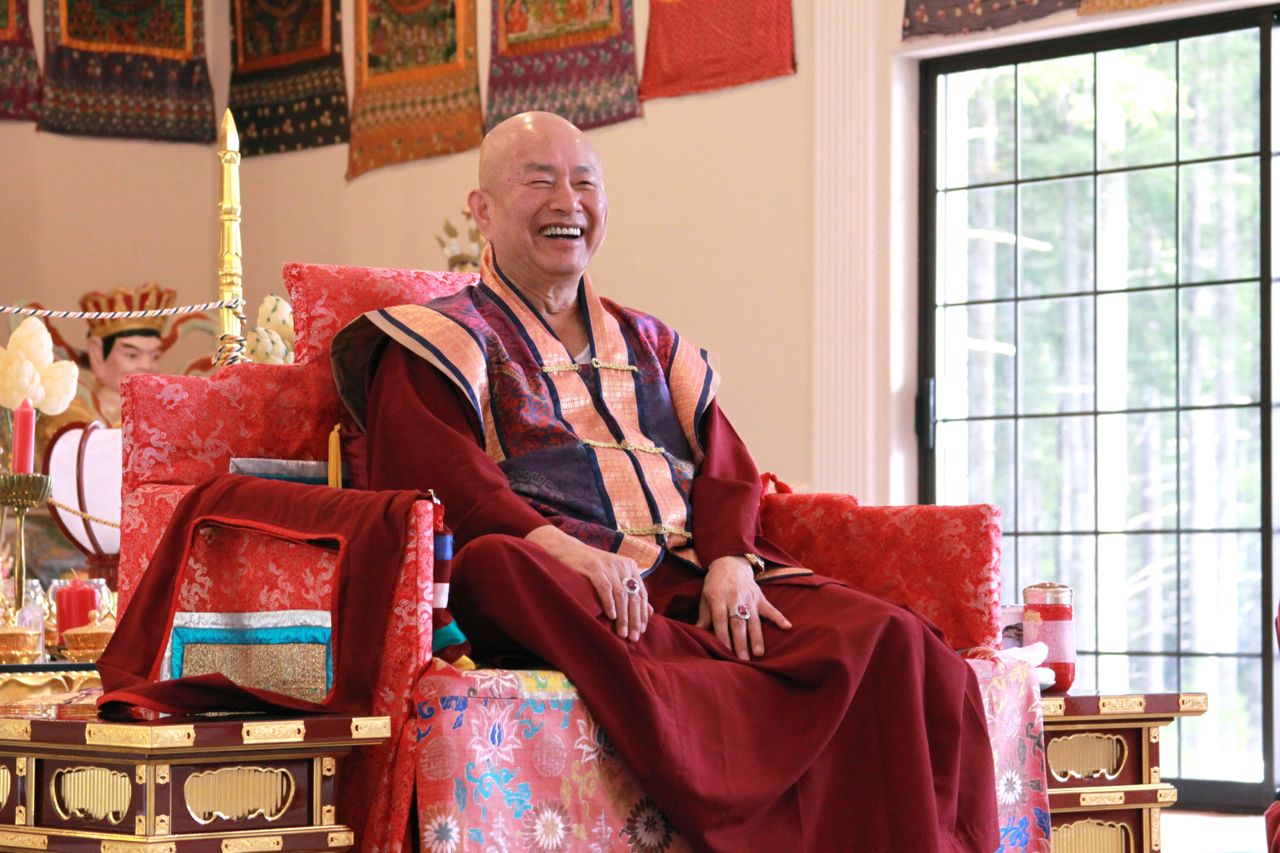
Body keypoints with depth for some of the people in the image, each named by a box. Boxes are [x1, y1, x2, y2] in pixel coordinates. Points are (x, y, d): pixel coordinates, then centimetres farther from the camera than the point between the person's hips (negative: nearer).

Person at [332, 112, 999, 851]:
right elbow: (439, 477, -4)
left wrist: (730, 559, -7)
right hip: (557, 584, -4)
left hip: (691, 581, 4)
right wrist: (560, 547, -23)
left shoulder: (651, 345, 31)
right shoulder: (440, 341, 15)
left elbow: (724, 467, 17)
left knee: (889, 642, -23)